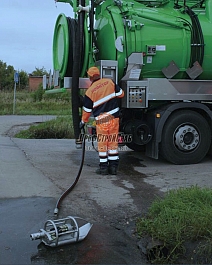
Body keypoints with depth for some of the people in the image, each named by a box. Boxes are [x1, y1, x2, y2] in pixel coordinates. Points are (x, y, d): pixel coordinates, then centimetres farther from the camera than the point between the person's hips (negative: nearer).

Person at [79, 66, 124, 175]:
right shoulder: (109, 82, 0)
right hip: (114, 117, 3)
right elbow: (121, 93, 9)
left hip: (101, 120, -2)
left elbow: (87, 110, 2)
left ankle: (103, 167, 12)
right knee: (113, 142, 10)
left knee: (102, 144, 9)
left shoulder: (89, 91, -5)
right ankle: (113, 166, 13)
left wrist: (83, 122, 18)